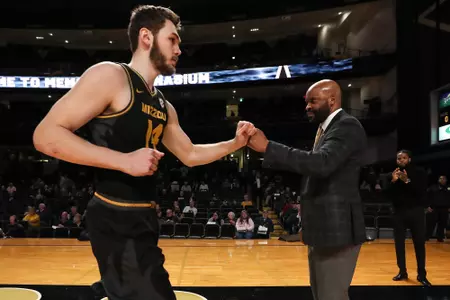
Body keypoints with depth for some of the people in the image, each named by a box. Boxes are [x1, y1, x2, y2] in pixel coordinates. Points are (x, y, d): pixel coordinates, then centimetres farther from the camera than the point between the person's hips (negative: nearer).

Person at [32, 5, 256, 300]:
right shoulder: (110, 76, -11)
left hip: (143, 217, 9)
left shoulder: (163, 106, 14)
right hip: (115, 220, -9)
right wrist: (124, 160, -25)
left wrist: (235, 143, 11)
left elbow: (190, 155, 24)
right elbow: (46, 136, -17)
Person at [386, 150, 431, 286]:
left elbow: (422, 191, -12)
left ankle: (421, 275, 6)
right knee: (399, 243, 6)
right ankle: (402, 272, 17)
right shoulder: (393, 174, 5)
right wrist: (393, 181, -15)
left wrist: (407, 181, -23)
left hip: (416, 212, -2)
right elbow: (388, 194, 1)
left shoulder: (419, 172, -1)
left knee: (419, 243, -1)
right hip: (399, 212, 3)